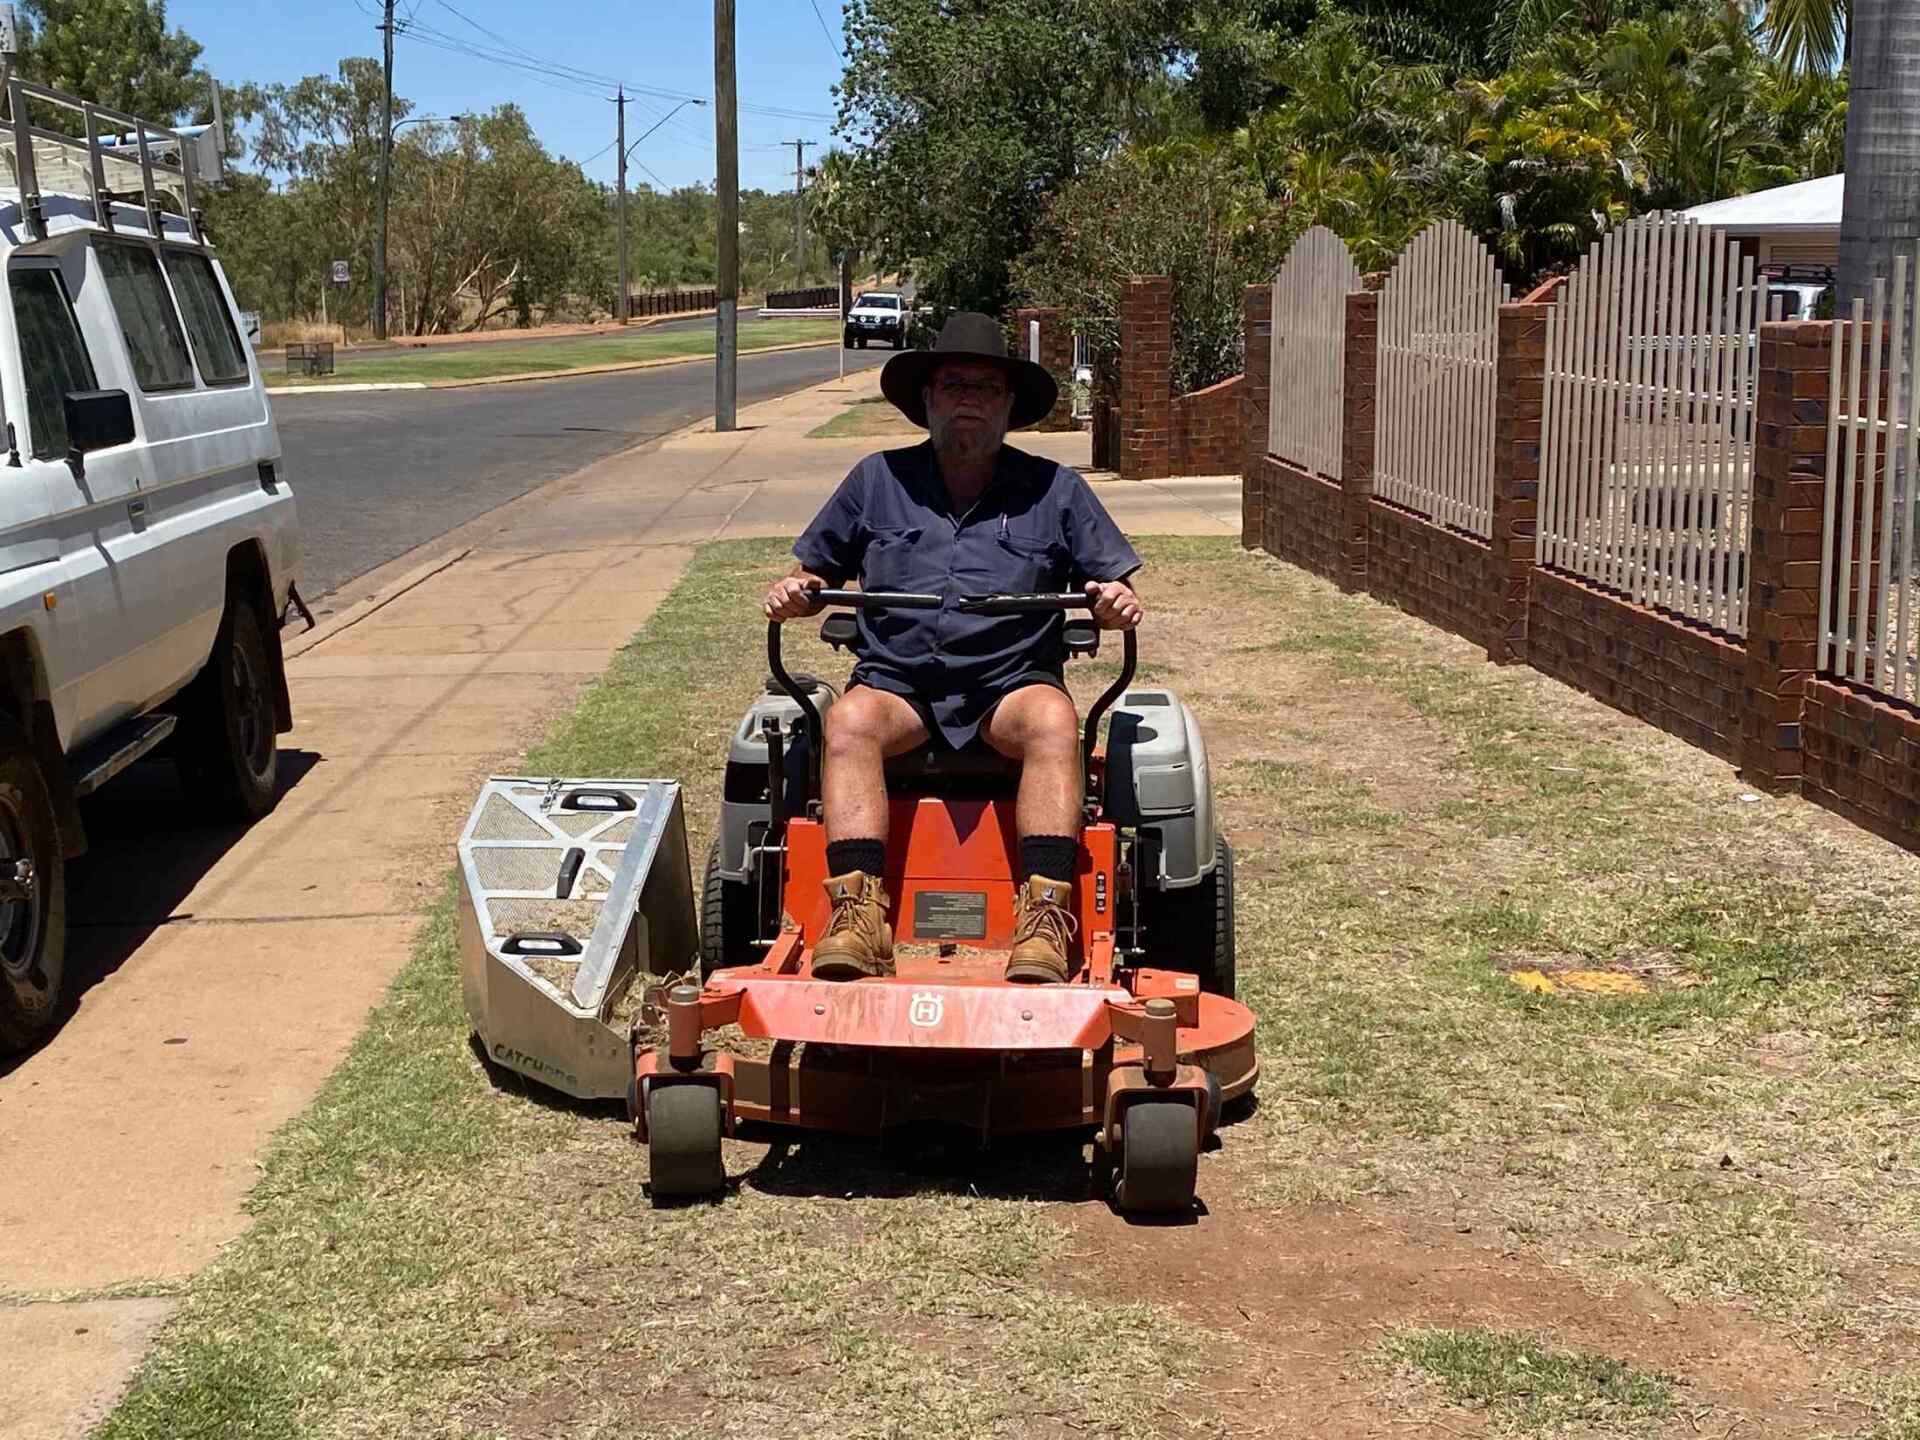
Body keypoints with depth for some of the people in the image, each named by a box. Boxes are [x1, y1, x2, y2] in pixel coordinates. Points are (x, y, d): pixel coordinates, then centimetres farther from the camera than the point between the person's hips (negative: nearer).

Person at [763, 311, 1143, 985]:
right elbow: (817, 573, 20)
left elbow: (1113, 591, 15)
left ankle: (1046, 916, -43)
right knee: (849, 721, -33)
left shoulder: (1055, 490, 15)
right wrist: (795, 593, -3)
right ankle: (859, 915, -43)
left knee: (1054, 721, -35)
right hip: (896, 681, 1)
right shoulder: (877, 480, 17)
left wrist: (1117, 602, -9)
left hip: (1011, 683, -1)